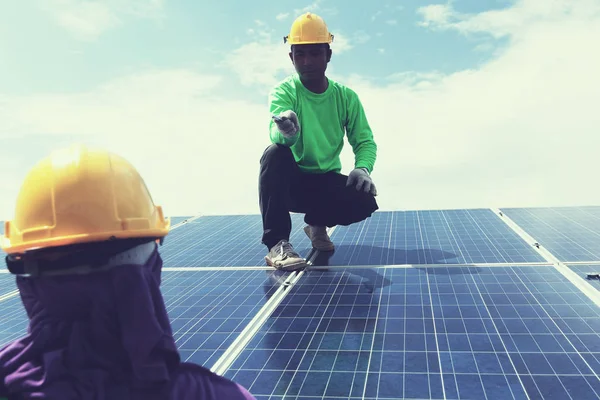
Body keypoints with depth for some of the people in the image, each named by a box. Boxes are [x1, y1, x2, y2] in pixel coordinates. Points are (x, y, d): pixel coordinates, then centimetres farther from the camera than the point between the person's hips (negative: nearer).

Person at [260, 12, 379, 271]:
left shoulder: (345, 96, -2)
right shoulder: (283, 92, -11)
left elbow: (365, 141, -2)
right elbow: (276, 133, -31)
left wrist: (363, 168, -24)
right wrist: (285, 132, -56)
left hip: (327, 183, 2)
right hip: (291, 182, -2)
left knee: (365, 201, -27)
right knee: (275, 153, -34)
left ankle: (318, 223, 8)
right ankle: (276, 243, -24)